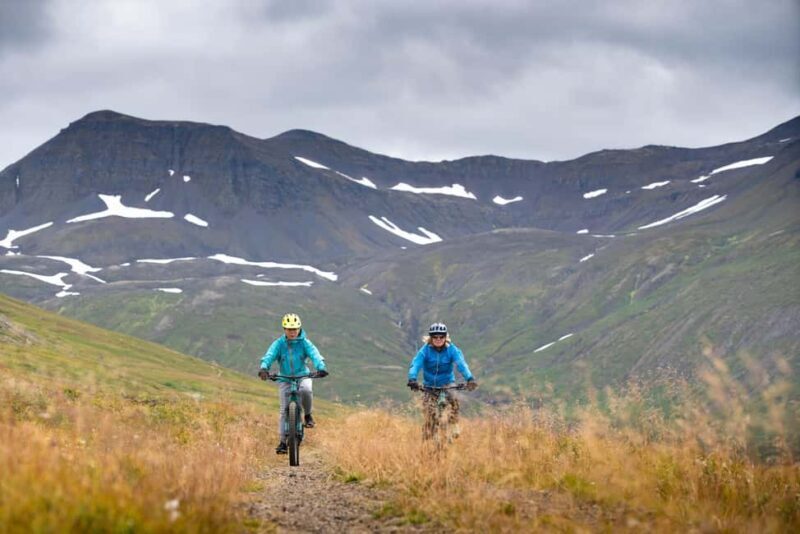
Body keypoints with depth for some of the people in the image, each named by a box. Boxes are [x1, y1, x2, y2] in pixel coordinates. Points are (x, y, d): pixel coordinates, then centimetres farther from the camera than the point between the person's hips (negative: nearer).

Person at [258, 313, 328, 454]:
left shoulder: (304, 343, -6)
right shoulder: (279, 343, -6)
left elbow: (314, 354, -20)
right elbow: (270, 355, -20)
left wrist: (321, 367, -41)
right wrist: (264, 368, -42)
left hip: (302, 375, -1)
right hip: (284, 379, 1)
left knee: (306, 390, -35)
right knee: (284, 409, -6)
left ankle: (308, 415, -8)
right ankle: (282, 441, 1)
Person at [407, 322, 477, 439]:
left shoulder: (452, 349, -14)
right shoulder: (425, 350, -15)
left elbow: (461, 364, -27)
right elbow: (415, 364, -26)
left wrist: (470, 378, -44)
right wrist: (412, 379, -46)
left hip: (447, 383, 0)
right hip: (430, 385, 0)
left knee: (453, 399, -28)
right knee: (430, 411, -14)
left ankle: (453, 425, -10)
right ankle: (427, 437, -1)